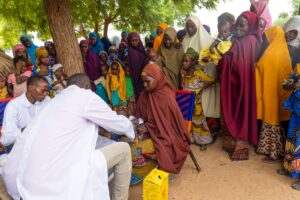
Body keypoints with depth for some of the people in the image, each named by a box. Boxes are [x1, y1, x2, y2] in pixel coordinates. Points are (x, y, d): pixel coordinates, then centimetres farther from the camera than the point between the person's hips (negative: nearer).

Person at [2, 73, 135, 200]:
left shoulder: (56, 100, 19)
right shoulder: (86, 96, -2)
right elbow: (119, 124, 9)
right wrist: (130, 130, 30)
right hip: (57, 184, -8)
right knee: (123, 150, 3)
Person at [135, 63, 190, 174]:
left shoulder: (167, 97, -18)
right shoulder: (144, 95, -1)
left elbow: (177, 121, -12)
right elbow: (140, 116, 10)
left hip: (166, 135, -5)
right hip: (152, 133, 5)